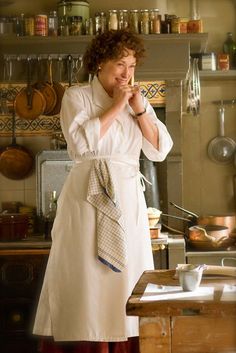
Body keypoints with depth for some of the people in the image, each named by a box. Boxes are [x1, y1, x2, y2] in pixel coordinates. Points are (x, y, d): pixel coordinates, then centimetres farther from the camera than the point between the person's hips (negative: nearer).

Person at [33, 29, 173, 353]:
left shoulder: (138, 101, 15)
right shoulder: (77, 96, 2)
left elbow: (160, 150, 8)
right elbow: (81, 143, -14)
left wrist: (139, 109, -2)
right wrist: (115, 107, -10)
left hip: (128, 198, 5)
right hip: (89, 196, -4)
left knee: (126, 277, 5)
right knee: (86, 280, -5)